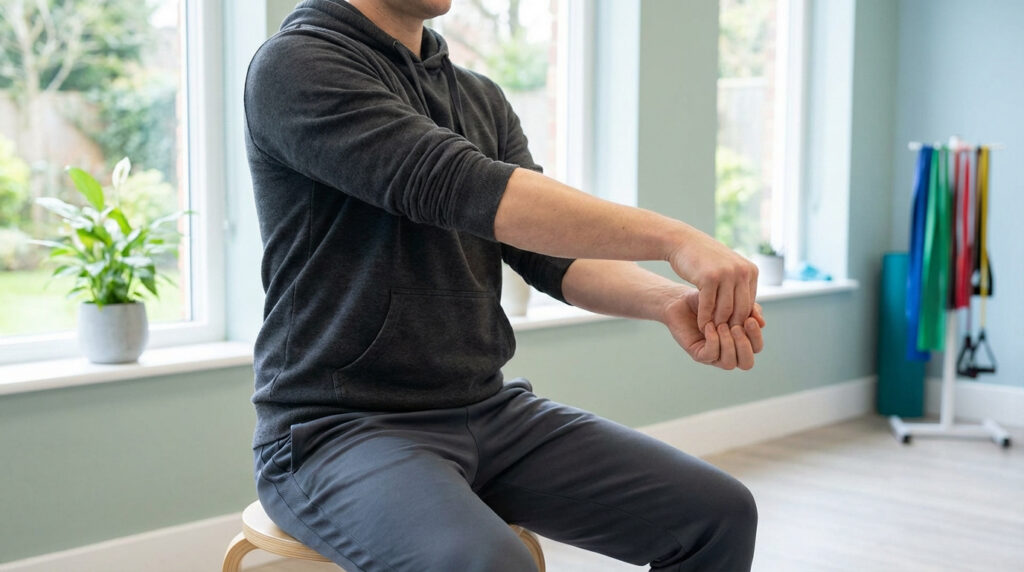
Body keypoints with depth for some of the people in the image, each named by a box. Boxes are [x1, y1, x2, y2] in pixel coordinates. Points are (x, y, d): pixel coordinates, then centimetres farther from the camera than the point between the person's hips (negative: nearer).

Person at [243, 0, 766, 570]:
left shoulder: (483, 98, 13)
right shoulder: (296, 66, -11)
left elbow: (551, 251, 1)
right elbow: (463, 189, -23)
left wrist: (668, 301, -18)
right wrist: (674, 239, -26)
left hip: (492, 411, 7)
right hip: (341, 429, -7)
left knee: (719, 513, -5)